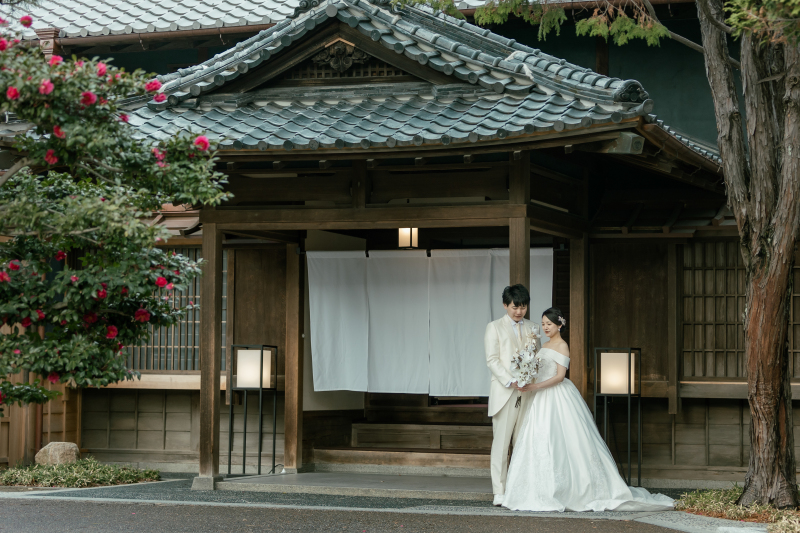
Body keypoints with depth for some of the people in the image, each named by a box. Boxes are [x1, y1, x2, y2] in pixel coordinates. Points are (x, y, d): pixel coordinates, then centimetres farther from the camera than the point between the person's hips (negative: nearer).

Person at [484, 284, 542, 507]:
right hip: (504, 393, -4)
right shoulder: (494, 328, 3)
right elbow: (492, 360, -4)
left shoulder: (532, 328, 15)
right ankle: (500, 491, -4)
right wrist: (511, 382, -16)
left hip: (527, 393, 4)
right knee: (501, 442, -5)